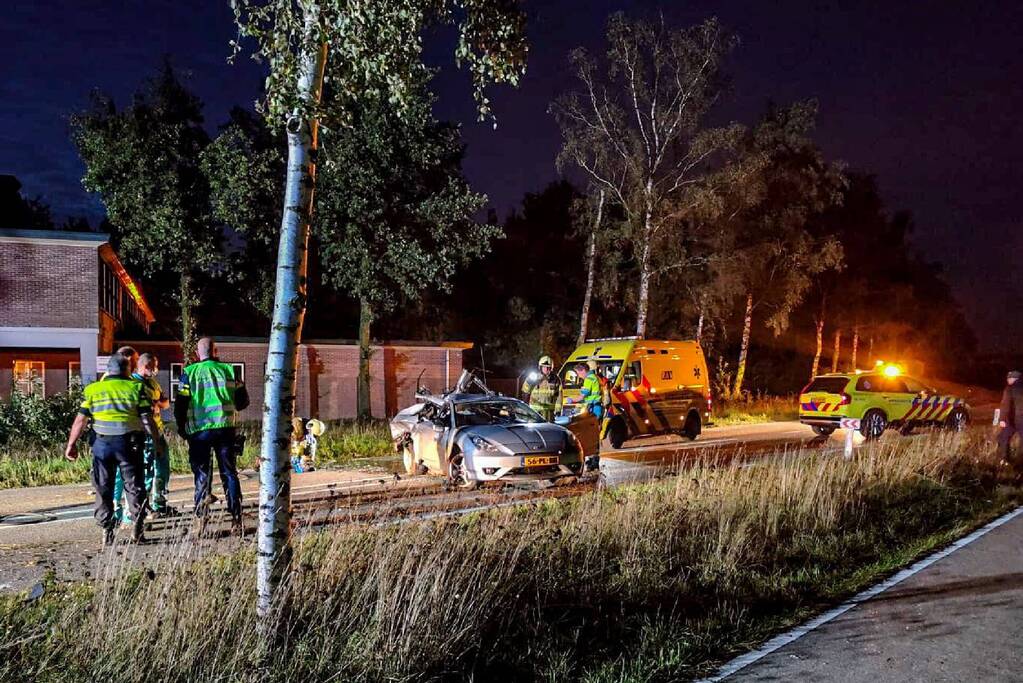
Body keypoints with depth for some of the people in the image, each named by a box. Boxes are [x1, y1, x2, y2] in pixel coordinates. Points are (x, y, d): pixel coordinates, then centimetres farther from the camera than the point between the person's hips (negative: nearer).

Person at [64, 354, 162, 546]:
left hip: (102, 443, 2)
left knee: (103, 489, 11)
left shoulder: (93, 390, 7)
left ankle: (107, 533, 11)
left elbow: (81, 420, 4)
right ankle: (137, 530, 7)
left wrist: (71, 444, 10)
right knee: (134, 487, 8)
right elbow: (147, 419, -2)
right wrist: (157, 441, 6)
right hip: (129, 442, -1)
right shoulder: (135, 388, 2)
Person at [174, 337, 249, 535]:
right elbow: (243, 402, 8)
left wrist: (182, 430, 12)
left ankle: (200, 521, 1)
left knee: (202, 476, 8)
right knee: (229, 474, 8)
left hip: (198, 430, -1)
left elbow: (180, 405, -1)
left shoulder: (189, 372, 0)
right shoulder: (228, 370, 4)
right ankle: (236, 520, 5)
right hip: (225, 428, 1)